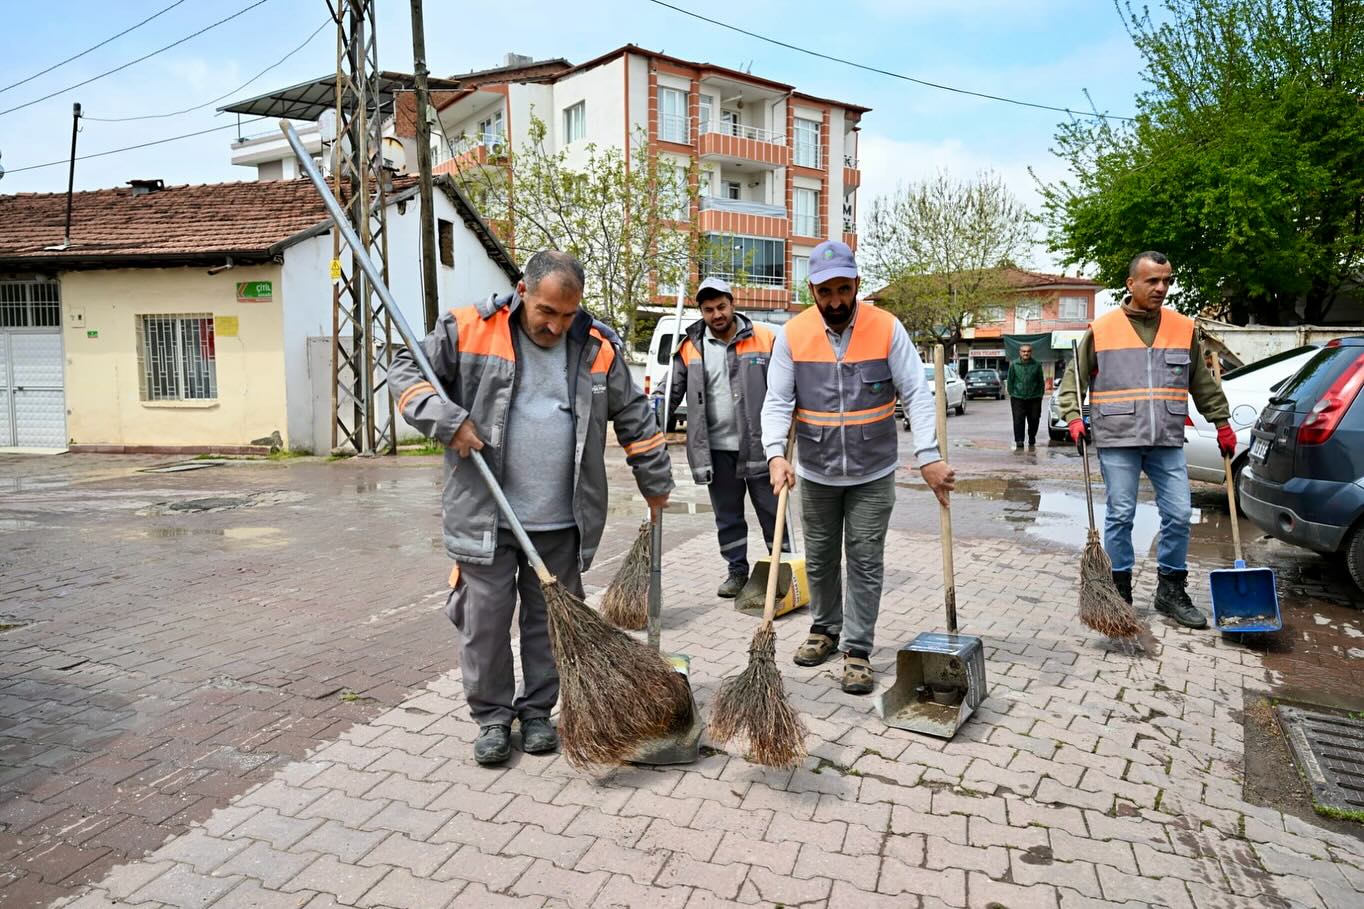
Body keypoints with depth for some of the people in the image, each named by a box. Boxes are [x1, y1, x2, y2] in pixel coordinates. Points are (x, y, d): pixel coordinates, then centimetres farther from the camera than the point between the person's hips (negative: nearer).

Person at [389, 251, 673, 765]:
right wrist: (448, 420, -15)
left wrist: (656, 484, 16)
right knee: (485, 621, 5)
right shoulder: (468, 331, -5)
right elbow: (405, 371, 0)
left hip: (561, 522, 2)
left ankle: (537, 711, 30)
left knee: (549, 621, 12)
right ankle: (492, 716, 25)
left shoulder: (595, 349, 3)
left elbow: (635, 418, 11)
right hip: (486, 516, -2)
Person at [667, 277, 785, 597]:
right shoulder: (690, 348, 3)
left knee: (771, 509, 6)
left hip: (759, 445, -2)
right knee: (727, 515, 13)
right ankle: (737, 570, 26)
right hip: (716, 449, 2)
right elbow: (671, 393, 6)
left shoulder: (765, 339, -1)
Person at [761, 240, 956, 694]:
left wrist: (928, 457, -25)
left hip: (873, 473, -1)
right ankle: (825, 628, 35)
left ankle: (857, 649, 14)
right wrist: (776, 454, -26)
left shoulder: (887, 329, -10)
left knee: (866, 563, 3)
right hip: (816, 473, 2)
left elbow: (916, 394, -13)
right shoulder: (792, 335, -7)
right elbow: (777, 402, -9)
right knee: (820, 559, 15)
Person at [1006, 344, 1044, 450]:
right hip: (1018, 398, -1)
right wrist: (1011, 393, 4)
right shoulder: (1014, 365, 1)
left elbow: (1041, 382, 9)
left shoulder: (1037, 365, 2)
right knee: (1018, 421, -7)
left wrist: (1040, 395, 5)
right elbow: (1010, 381, 8)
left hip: (1034, 398, 1)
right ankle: (1019, 442, -4)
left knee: (1034, 421, 9)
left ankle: (1032, 441, 27)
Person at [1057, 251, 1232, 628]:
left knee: (1178, 515, 4)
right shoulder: (1102, 329, 0)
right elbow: (1073, 379, 5)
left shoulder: (1184, 328, 9)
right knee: (1120, 516, 2)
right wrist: (1074, 417, -8)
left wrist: (1222, 423, 18)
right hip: (1117, 441, -3)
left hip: (1167, 441, 3)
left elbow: (1204, 383, 18)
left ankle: (1171, 591, 19)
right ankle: (1119, 592, 14)